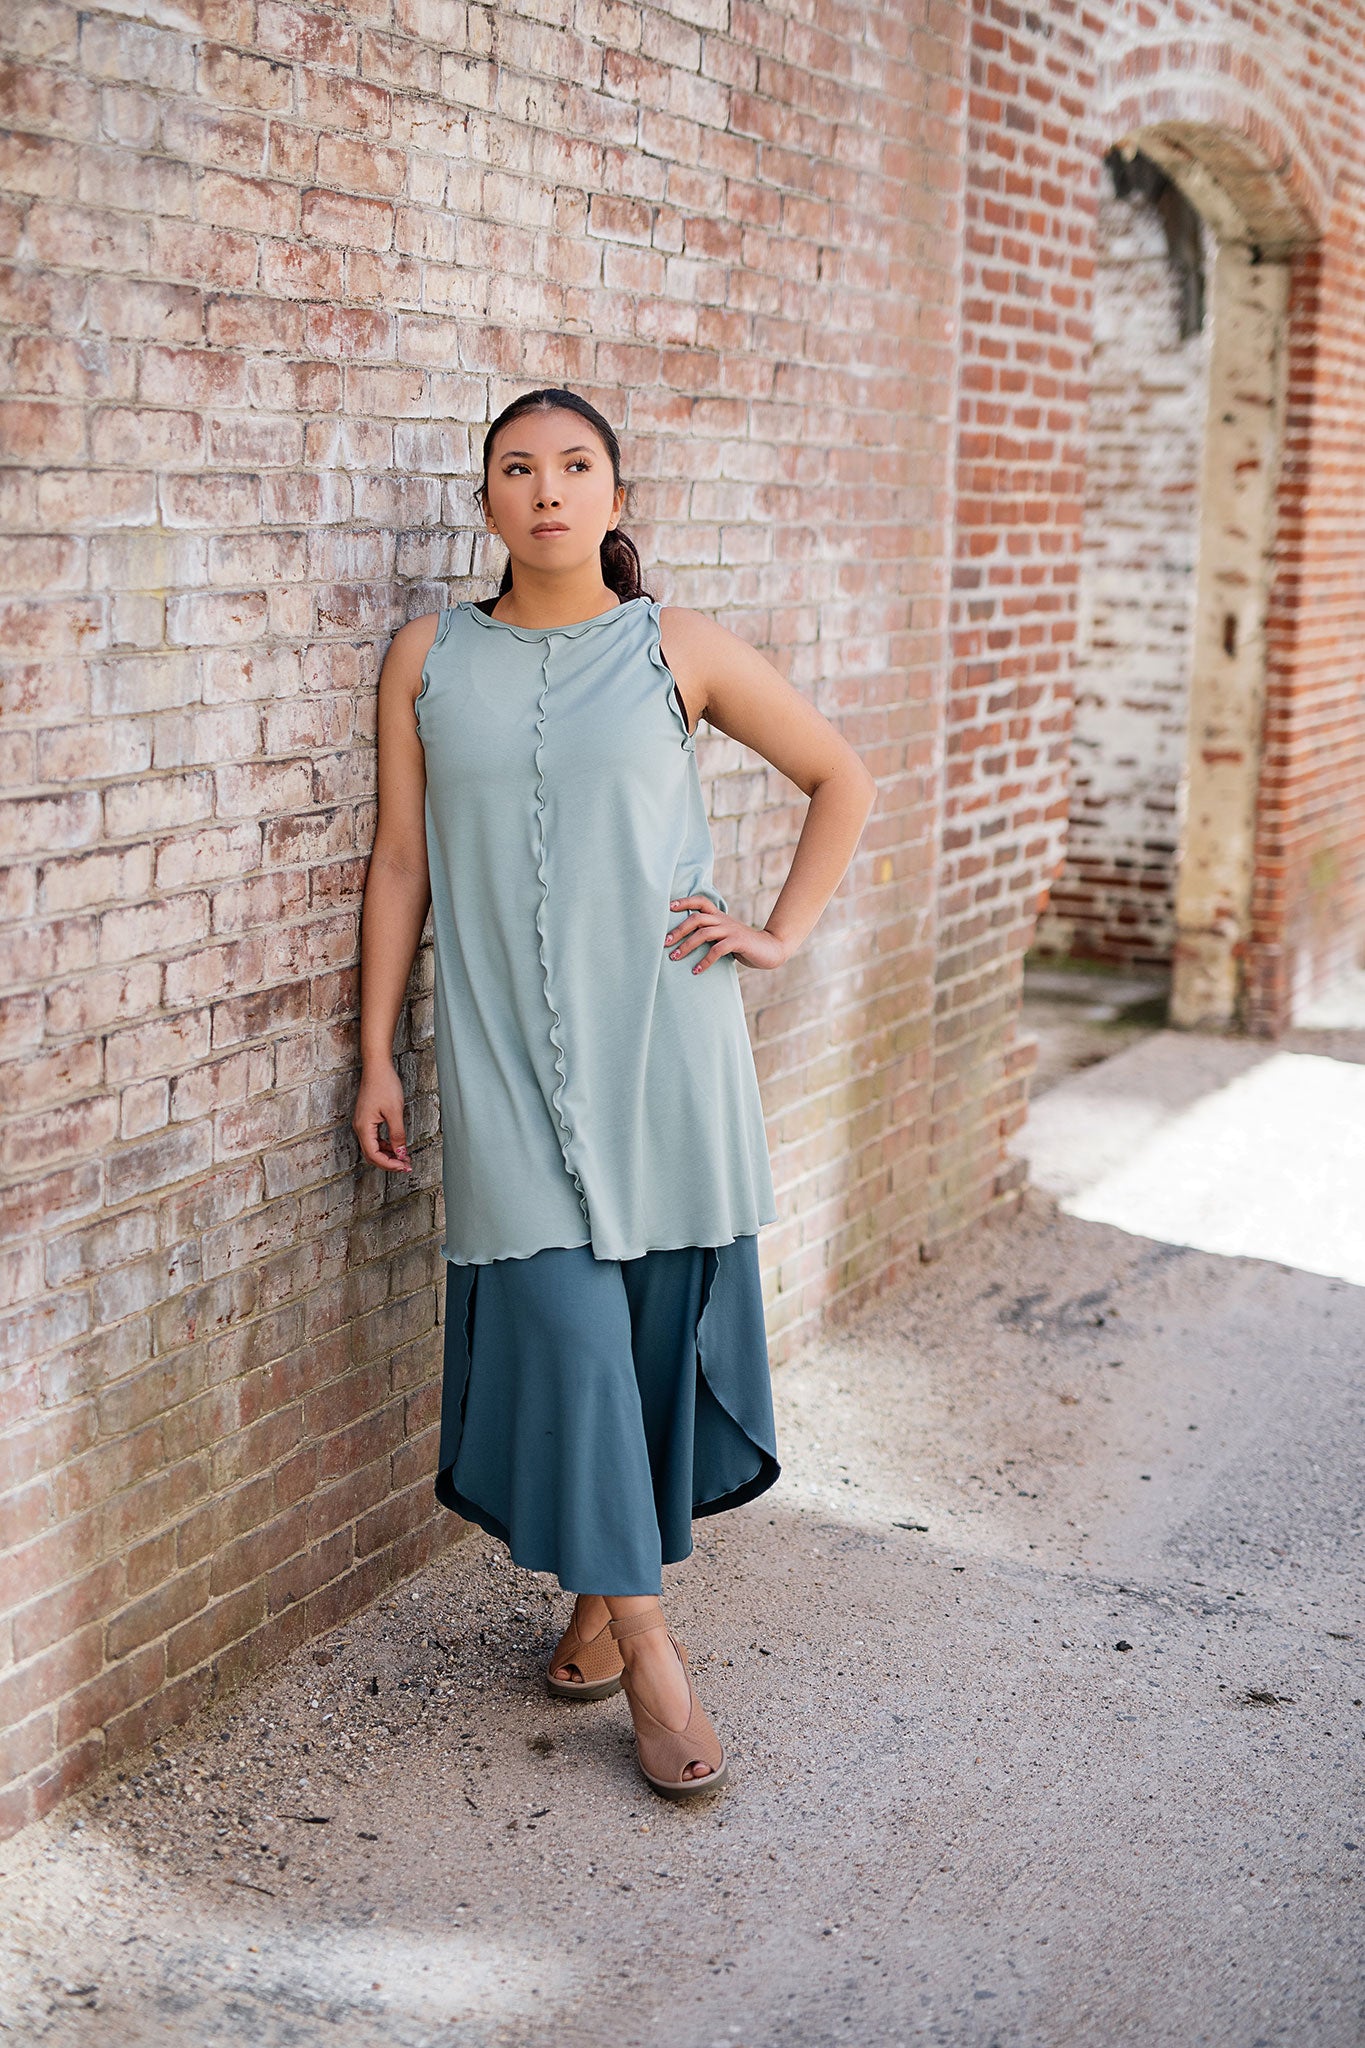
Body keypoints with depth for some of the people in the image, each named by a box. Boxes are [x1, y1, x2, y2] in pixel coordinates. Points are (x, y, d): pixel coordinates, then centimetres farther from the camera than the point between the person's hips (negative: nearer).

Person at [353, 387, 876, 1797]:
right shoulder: (428, 660, 5)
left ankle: (607, 1593, 26)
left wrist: (783, 934, 4)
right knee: (562, 1330, -4)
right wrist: (375, 1056, 6)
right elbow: (400, 859, 7)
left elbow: (841, 778, 11)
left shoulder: (677, 650, 2)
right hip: (506, 1047, 0)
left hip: (658, 1034, 0)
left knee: (653, 1318, 5)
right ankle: (646, 1648, 5)